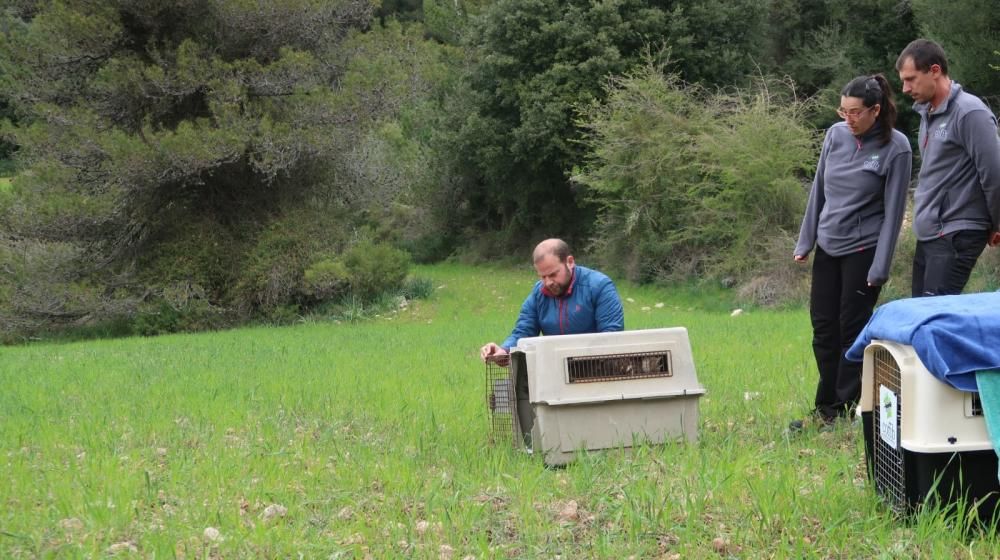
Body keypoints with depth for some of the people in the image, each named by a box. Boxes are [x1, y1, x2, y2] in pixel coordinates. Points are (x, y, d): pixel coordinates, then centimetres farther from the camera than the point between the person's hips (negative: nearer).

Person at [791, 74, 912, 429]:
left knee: (852, 330, 0)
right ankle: (825, 407, 24)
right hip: (828, 246, 5)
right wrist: (805, 242, 11)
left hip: (863, 250, -5)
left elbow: (893, 210, -10)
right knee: (823, 327, 10)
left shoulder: (896, 148, -13)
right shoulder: (836, 134, 0)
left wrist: (880, 267, -12)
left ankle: (845, 410, 12)